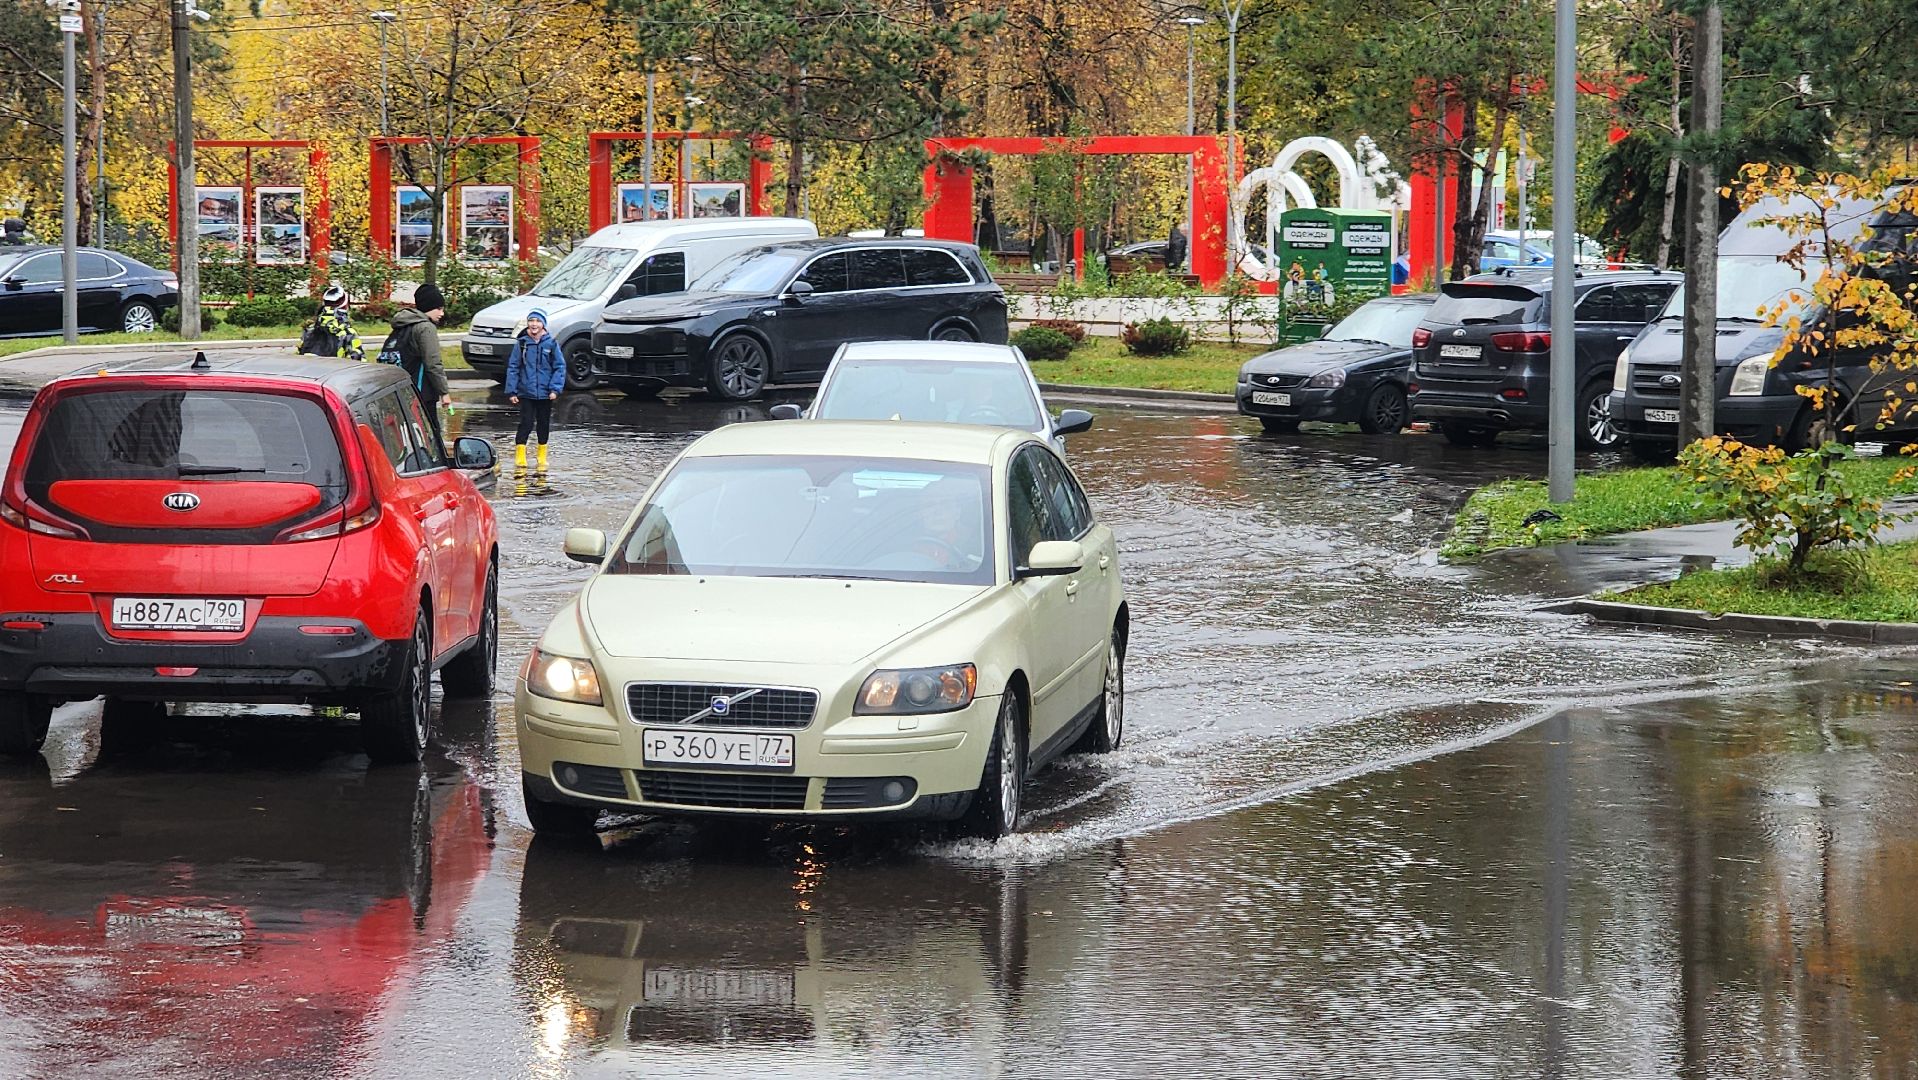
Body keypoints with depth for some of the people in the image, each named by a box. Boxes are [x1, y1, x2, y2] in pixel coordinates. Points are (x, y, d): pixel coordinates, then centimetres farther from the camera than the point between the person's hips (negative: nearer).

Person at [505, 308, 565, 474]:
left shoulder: (551, 343, -1)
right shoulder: (522, 343, -2)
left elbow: (560, 367, 0)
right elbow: (513, 367, 0)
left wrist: (555, 389, -10)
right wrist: (511, 391, -7)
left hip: (545, 393, 2)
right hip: (526, 393, -1)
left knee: (544, 425, 11)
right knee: (526, 424, -9)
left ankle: (542, 458, 24)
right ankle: (520, 458, -5)